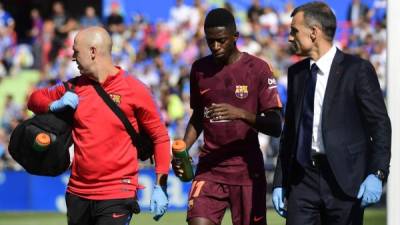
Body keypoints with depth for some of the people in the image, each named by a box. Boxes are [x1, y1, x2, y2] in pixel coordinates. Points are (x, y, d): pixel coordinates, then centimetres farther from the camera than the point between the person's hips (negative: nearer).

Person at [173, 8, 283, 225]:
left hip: (247, 168, -3)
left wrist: (242, 114, -26)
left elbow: (276, 126, -9)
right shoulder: (200, 69, 8)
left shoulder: (257, 68, -5)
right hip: (209, 167, 3)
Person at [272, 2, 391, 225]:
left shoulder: (357, 70, -4)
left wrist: (377, 174, -17)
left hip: (344, 180, -5)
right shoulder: (297, 73, 14)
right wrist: (280, 182, 16)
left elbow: (380, 125, -6)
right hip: (303, 178, 5)